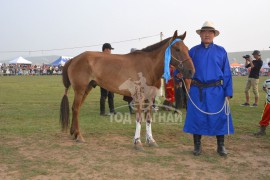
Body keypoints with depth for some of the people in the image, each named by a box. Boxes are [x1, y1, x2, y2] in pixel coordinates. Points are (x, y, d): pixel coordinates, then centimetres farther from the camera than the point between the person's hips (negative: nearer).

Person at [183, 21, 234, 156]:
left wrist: (228, 93, -4)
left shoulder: (221, 51, 4)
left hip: (216, 91, 0)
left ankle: (221, 146, 20)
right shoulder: (193, 51, 6)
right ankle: (197, 146, 21)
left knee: (219, 118, 4)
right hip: (197, 91, 1)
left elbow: (227, 74, 3)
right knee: (197, 117, 5)